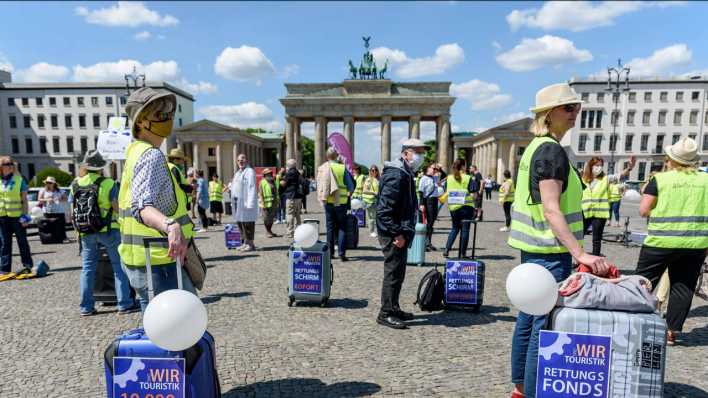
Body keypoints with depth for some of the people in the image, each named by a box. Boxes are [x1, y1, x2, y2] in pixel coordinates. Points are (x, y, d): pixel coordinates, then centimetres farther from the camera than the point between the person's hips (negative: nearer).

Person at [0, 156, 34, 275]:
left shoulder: (20, 180, 0)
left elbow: (24, 200, -1)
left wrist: (25, 216, -8)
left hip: (17, 216, -3)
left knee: (22, 241, 6)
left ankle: (28, 264, 16)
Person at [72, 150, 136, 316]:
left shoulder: (76, 184, 4)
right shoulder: (108, 183, -11)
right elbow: (118, 207, -12)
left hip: (86, 232, 4)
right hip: (108, 229, -4)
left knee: (87, 268, 13)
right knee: (119, 266, 3)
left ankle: (86, 306, 19)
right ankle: (124, 304, 3)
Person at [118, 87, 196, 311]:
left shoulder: (136, 151, 16)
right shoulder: (152, 156, -16)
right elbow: (142, 206, -32)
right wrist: (171, 226, -50)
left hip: (142, 261, 11)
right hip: (158, 262, -11)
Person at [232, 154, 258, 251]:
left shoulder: (250, 171, -8)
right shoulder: (237, 173, 21)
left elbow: (252, 188, -15)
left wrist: (250, 203, -22)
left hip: (246, 202, -9)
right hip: (238, 202, 9)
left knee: (247, 223, -6)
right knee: (240, 223, 12)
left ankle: (250, 244, 1)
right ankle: (245, 243, 21)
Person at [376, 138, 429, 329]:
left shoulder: (406, 173, 16)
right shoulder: (396, 174, -18)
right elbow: (384, 210, -24)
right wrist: (397, 234, -22)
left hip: (401, 233, 10)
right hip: (393, 235, -10)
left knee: (398, 273, 17)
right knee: (393, 273, -2)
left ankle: (393, 308, 30)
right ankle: (386, 314, 10)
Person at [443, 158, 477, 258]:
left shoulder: (449, 178, 4)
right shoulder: (468, 178, -8)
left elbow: (446, 193, 8)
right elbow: (473, 194, -11)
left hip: (453, 207, 4)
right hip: (466, 207, -4)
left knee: (455, 228, 19)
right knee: (465, 229, 6)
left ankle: (447, 249, 9)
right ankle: (463, 253, 11)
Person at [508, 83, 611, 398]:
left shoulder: (535, 147, 13)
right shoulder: (552, 150, -15)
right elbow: (551, 210, -24)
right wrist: (580, 253, -30)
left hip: (534, 248, 10)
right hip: (550, 251, -10)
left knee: (529, 318, 17)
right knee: (546, 325, -3)